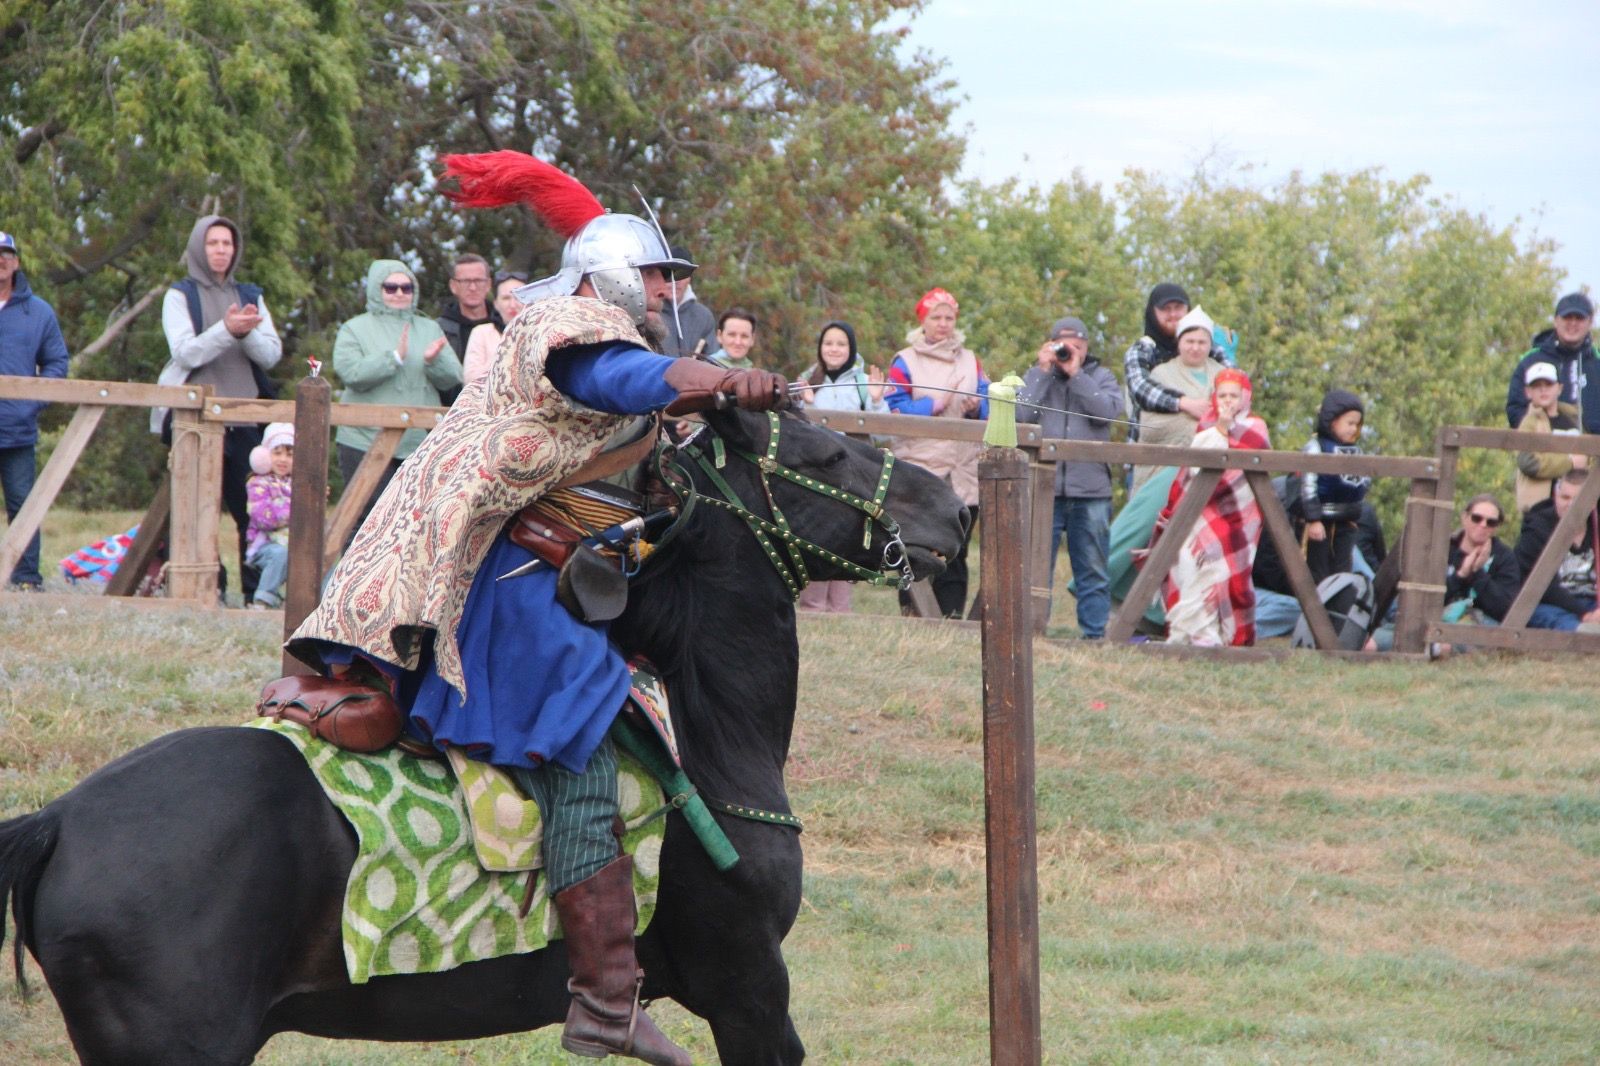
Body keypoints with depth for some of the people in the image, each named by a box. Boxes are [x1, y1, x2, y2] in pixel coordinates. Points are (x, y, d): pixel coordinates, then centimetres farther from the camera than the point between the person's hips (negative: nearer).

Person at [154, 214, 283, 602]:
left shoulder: (250, 296, 16)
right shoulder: (180, 296, 6)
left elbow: (272, 354, 6)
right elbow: (185, 352, -8)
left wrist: (248, 333, -13)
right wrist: (226, 330, -21)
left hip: (243, 417, 3)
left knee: (253, 509, -3)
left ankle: (257, 591, 0)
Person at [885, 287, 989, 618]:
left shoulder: (970, 361, 15)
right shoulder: (905, 361, 4)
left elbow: (988, 407, 14)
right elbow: (895, 410, -6)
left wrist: (977, 407, -8)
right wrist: (936, 404, -12)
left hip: (962, 471, 3)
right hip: (918, 465, -3)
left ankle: (951, 612, 2)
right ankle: (911, 613, -2)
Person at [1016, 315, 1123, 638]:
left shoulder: (1100, 377, 10)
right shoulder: (1036, 376, 11)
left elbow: (1108, 410, -10)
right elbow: (1020, 414, -7)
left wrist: (1075, 374, -9)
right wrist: (1043, 371, -5)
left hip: (1090, 491, 0)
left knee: (1093, 572, 5)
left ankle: (1094, 634, 8)